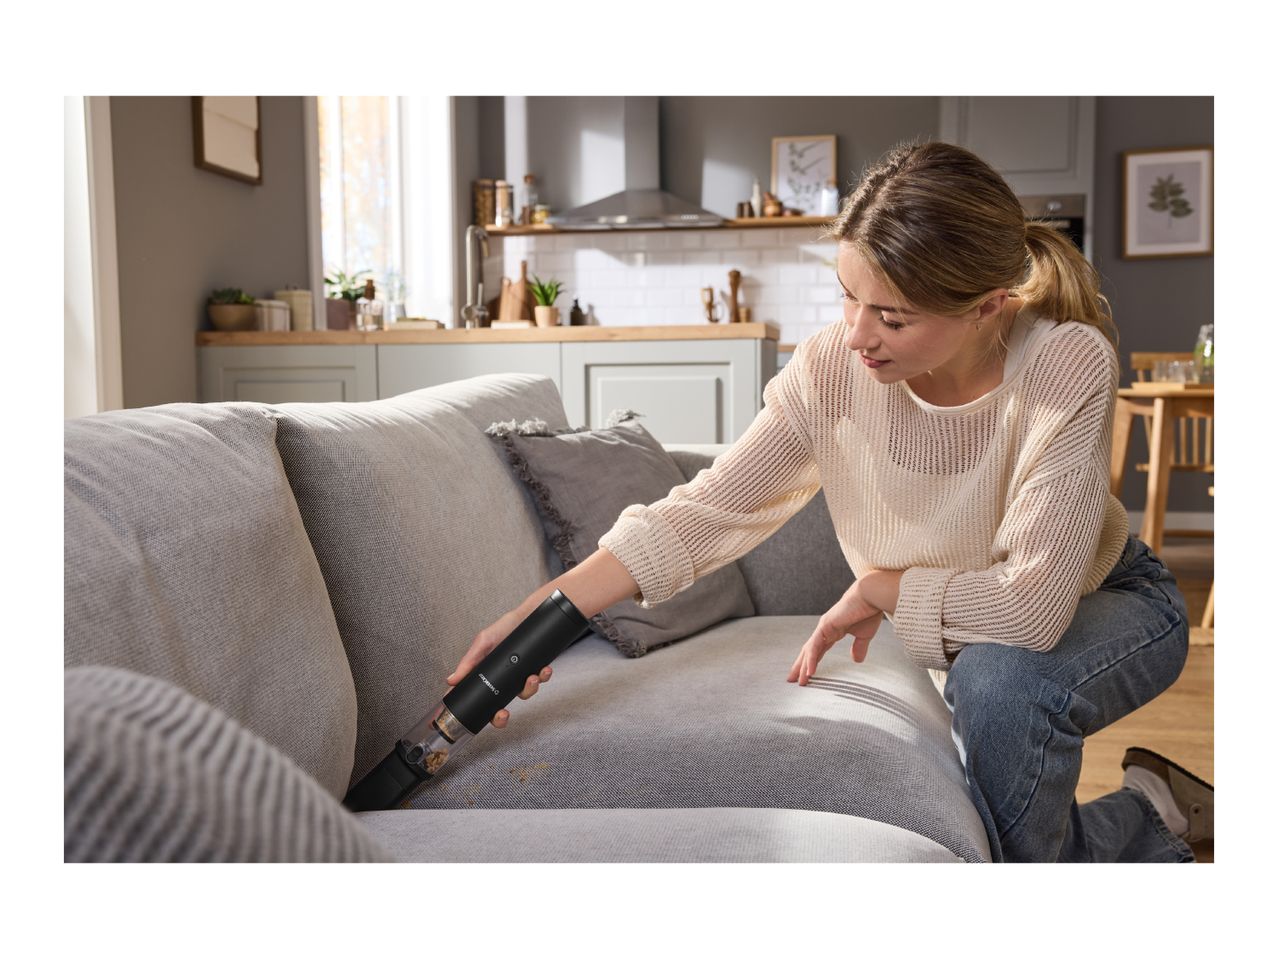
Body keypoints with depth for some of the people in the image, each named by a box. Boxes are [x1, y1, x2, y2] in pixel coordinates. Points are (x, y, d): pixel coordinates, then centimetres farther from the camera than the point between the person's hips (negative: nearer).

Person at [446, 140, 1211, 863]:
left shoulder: (1066, 365, -36)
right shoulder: (832, 371, -24)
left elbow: (1033, 605, -40)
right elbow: (705, 511, -22)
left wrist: (877, 588, -24)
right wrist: (539, 615, -30)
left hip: (1111, 605, -4)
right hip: (964, 639, 4)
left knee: (997, 678, -37)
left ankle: (1149, 812, -5)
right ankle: (1149, 822, 33)